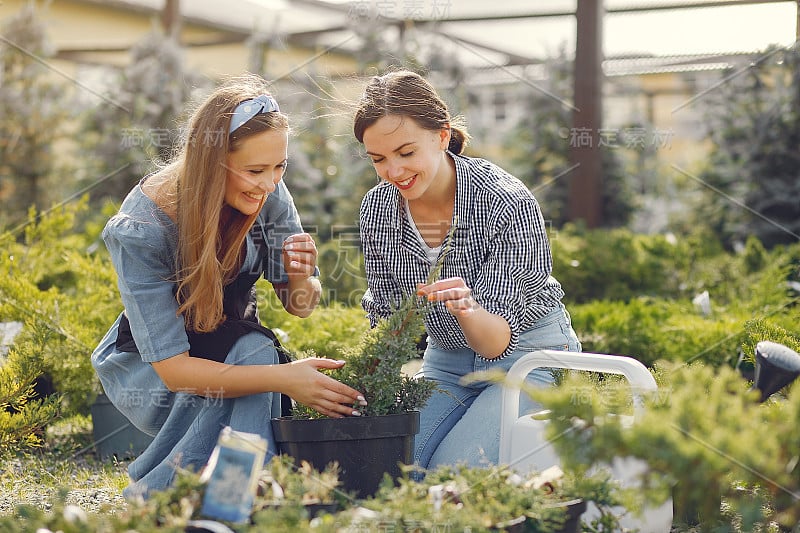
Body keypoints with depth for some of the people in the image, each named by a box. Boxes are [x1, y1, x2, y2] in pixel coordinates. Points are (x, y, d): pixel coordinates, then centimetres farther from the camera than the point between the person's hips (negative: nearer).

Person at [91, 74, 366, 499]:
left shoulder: (267, 194, -17)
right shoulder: (140, 230, -30)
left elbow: (299, 306, -6)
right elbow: (173, 368, -33)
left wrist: (301, 280, -31)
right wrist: (282, 376, -45)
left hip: (230, 352, 4)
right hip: (146, 366, -4)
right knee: (250, 349, -32)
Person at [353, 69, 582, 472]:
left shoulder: (509, 204, -25)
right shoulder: (376, 209, -9)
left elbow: (497, 341, -27)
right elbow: (387, 320, 0)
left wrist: (467, 308, -49)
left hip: (529, 355, -4)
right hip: (446, 360, 4)